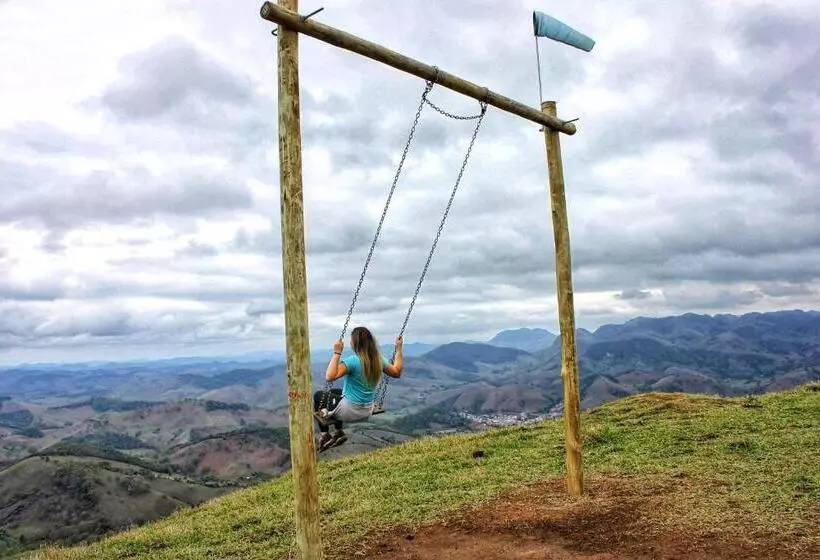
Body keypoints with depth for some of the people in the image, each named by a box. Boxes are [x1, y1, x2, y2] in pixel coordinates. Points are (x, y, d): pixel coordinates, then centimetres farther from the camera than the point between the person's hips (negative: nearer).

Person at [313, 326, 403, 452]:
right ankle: (339, 432, 31)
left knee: (318, 396, 20)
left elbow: (330, 376, -34)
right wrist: (399, 348, 15)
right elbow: (397, 372, 11)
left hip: (350, 412, -7)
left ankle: (325, 436, 16)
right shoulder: (379, 360, -5)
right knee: (336, 392, 33)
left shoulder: (353, 361, -25)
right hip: (367, 413, 7)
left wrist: (337, 353, -28)